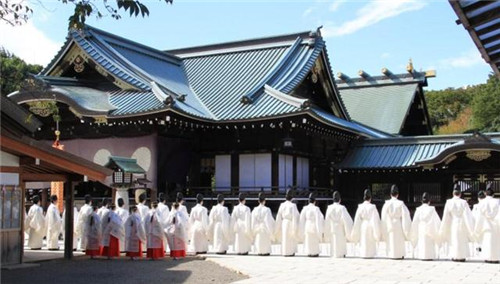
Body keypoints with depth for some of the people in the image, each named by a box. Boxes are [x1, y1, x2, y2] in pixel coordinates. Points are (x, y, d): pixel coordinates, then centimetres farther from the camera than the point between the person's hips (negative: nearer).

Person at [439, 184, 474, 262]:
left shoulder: (449, 202, -6)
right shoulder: (463, 202, -9)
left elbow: (445, 216, -2)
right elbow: (468, 215, -9)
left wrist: (444, 229, 6)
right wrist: (471, 228, -5)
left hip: (453, 224, 0)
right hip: (462, 224, 0)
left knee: (454, 240, 10)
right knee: (462, 240, 11)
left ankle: (455, 256, 9)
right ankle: (462, 256, 10)